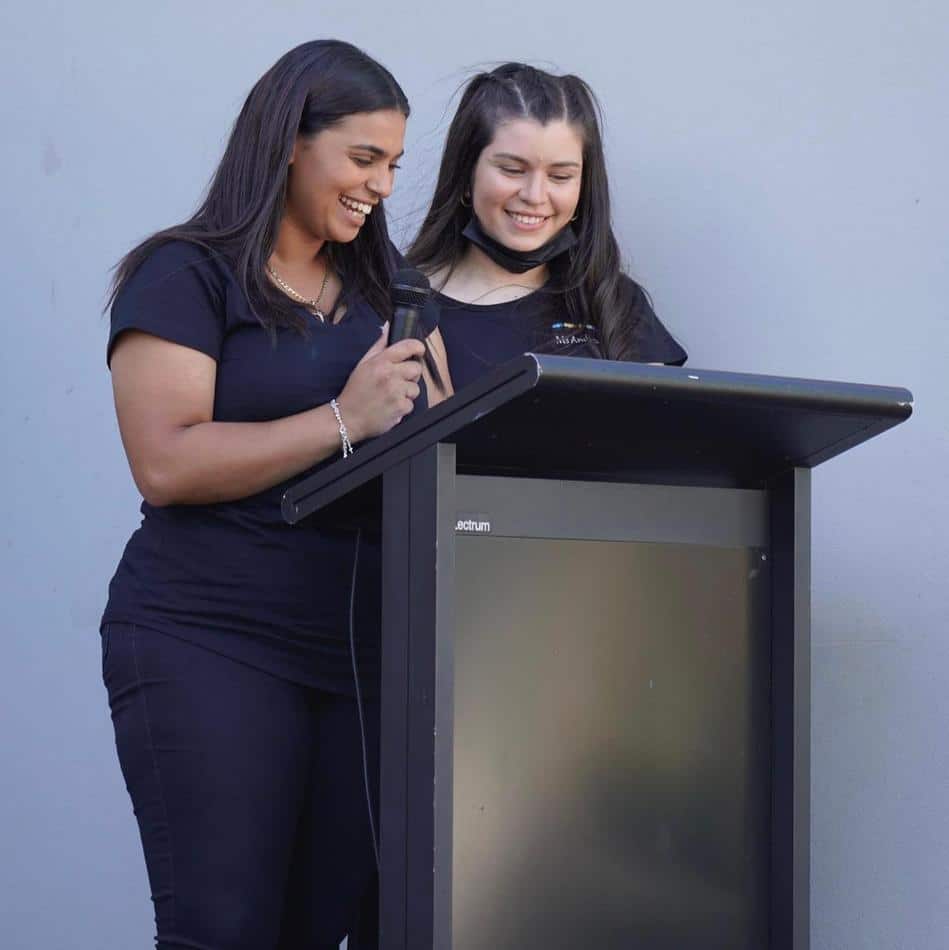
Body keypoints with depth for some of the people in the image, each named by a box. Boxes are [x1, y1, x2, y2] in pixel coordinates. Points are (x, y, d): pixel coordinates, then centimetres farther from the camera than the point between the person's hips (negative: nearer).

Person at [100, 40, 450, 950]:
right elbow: (167, 464, -14)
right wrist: (343, 421, -17)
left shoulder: (378, 290, 17)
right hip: (211, 644, -5)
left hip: (363, 650, 6)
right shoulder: (186, 277, -2)